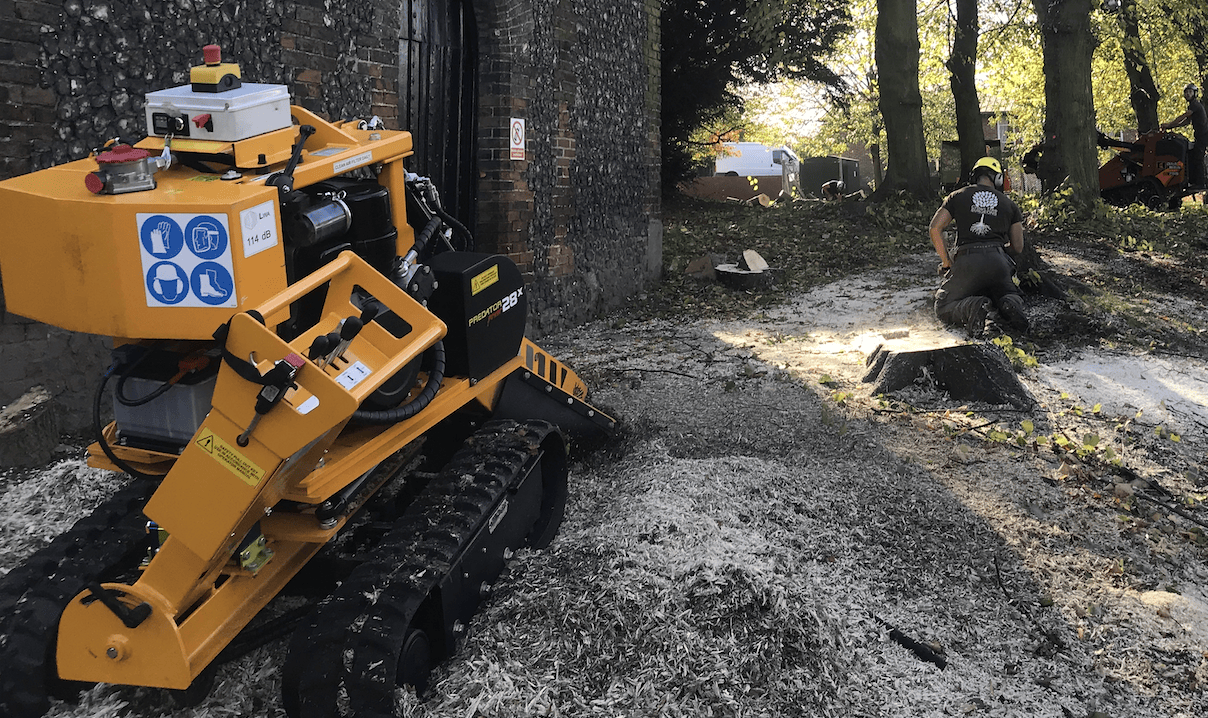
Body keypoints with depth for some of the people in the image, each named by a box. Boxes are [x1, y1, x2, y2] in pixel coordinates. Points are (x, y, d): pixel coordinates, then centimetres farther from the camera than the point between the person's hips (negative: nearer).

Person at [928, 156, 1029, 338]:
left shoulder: (957, 196, 14)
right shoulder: (1009, 204, 19)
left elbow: (935, 228, 2)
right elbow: (1018, 248, 17)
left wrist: (947, 263, 9)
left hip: (967, 261, -2)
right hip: (998, 261, 3)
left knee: (943, 308, 7)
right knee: (1012, 296, 30)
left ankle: (971, 307, -28)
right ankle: (1010, 305, -10)